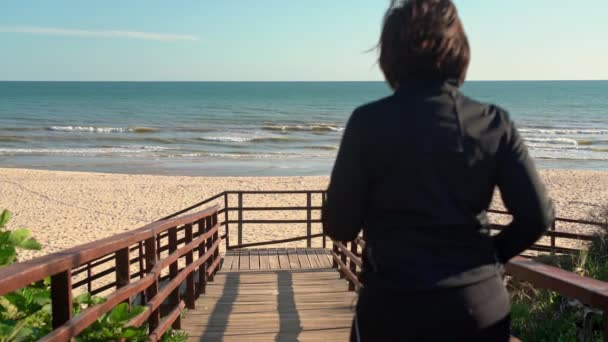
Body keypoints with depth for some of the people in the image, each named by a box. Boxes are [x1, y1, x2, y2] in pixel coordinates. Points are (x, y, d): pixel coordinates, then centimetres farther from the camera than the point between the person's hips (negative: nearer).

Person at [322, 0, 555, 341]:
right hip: (481, 306, 3)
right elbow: (537, 216, -2)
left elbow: (339, 226, -7)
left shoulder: (369, 122, -10)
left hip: (393, 307, -2)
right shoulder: (494, 122, -3)